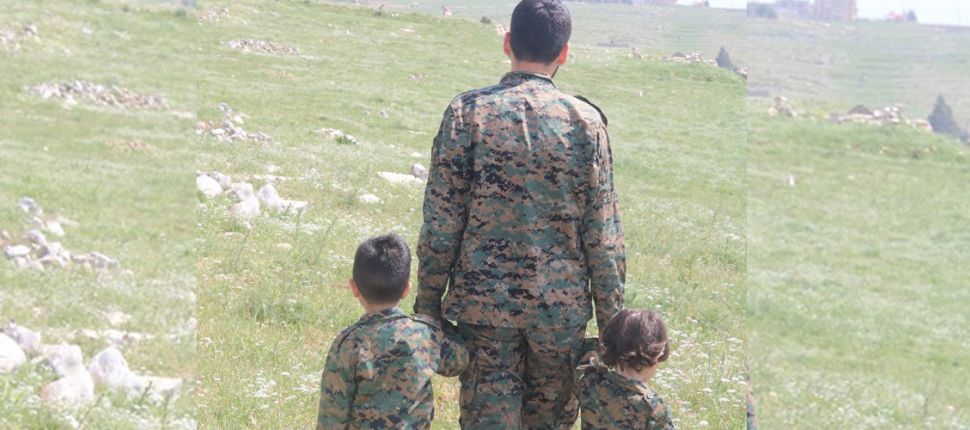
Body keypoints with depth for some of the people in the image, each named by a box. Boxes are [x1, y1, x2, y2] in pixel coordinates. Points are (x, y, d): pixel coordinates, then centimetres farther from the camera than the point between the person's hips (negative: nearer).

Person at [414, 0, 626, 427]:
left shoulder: (467, 111, -5)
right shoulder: (585, 120, -4)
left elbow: (441, 223, -5)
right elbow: (603, 234, -3)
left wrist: (427, 305, 4)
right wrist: (611, 318, 6)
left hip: (483, 298, 0)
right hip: (562, 304, 1)